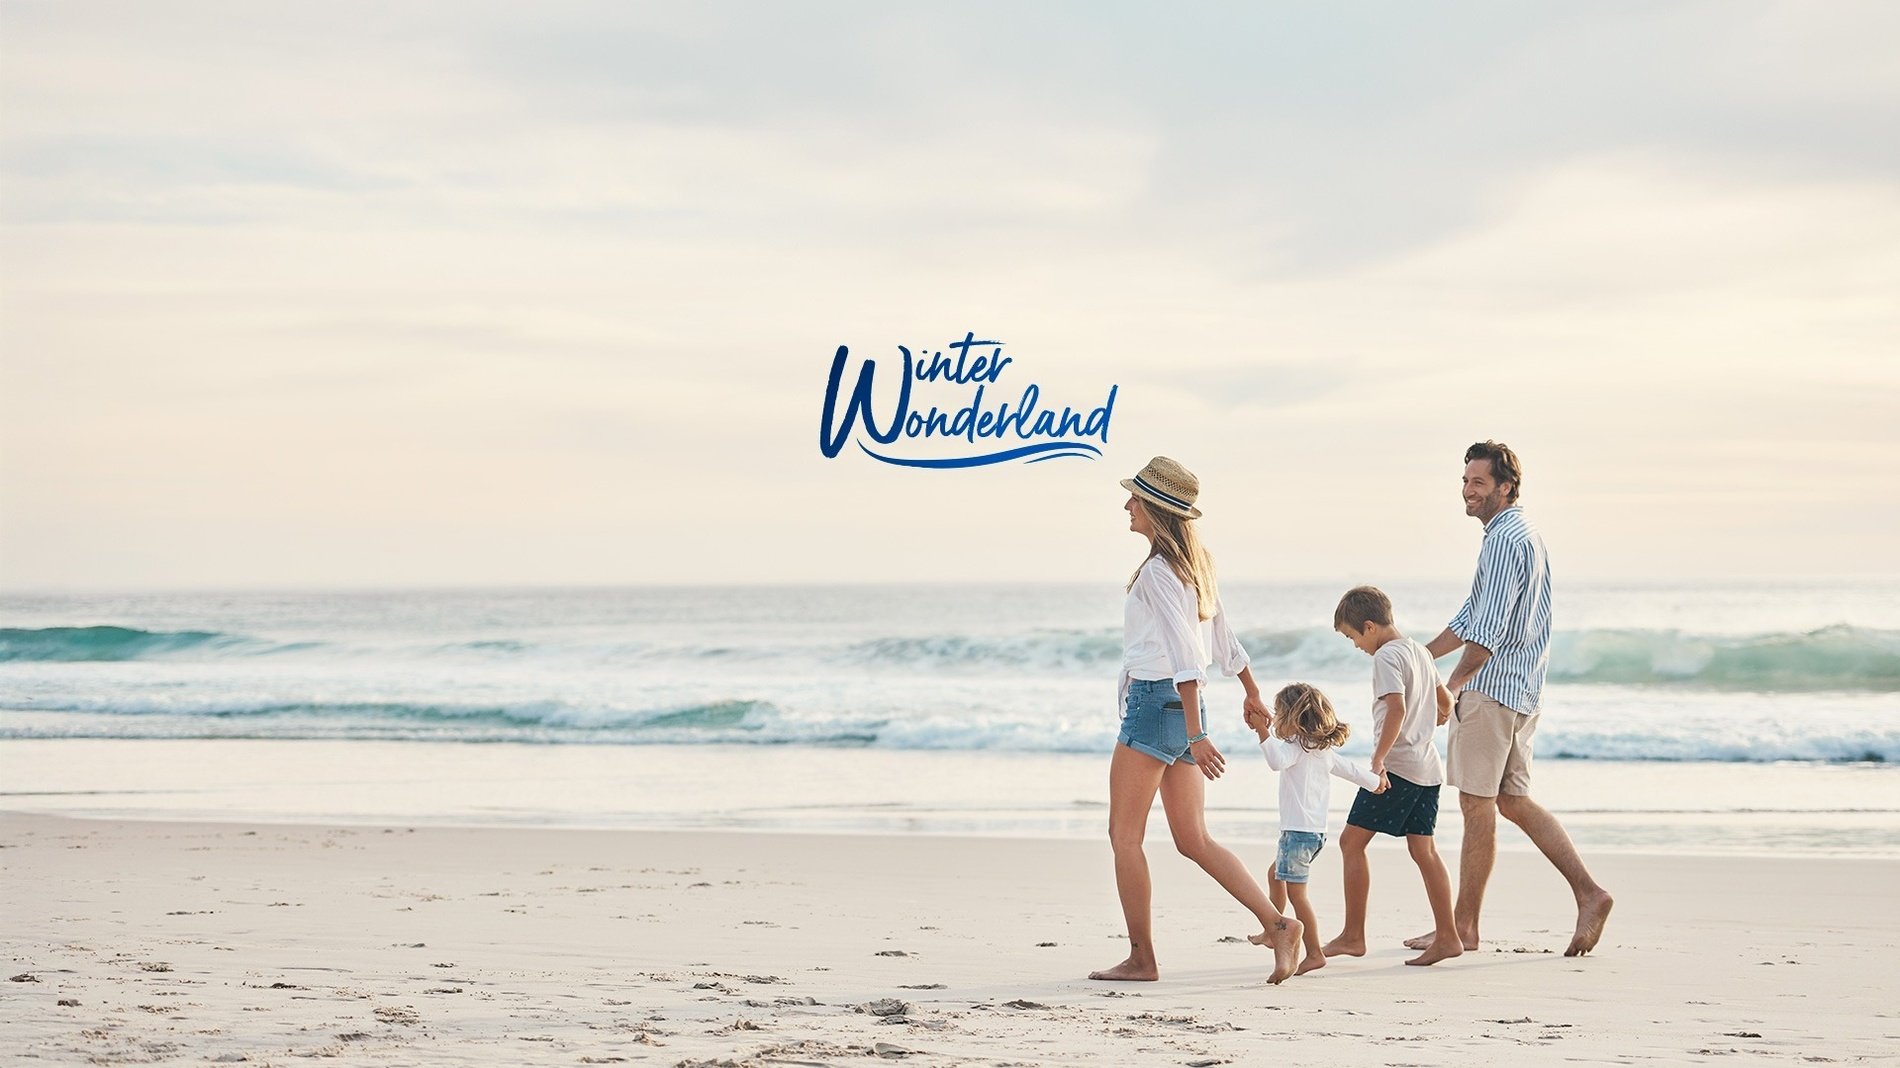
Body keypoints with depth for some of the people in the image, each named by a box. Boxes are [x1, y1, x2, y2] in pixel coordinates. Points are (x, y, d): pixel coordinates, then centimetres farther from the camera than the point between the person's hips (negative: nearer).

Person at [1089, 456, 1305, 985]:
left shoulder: (1157, 571, -15)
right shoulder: (1195, 565, 13)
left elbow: (1184, 657, -21)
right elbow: (1224, 639, 23)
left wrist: (1195, 735, -24)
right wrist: (1252, 694, 36)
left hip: (1156, 701, -9)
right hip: (1184, 708, 9)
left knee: (1124, 835, 0)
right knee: (1194, 840, 9)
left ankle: (1141, 958, 1)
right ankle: (1278, 925, -1)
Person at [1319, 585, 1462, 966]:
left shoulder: (1386, 656, -12)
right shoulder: (1419, 651, 15)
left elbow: (1397, 709, -25)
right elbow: (1445, 703, 26)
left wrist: (1378, 759, -27)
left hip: (1395, 765, -9)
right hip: (1427, 767, 9)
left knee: (1352, 841, -2)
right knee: (1423, 850, 8)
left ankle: (1353, 936, -3)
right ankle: (1447, 936, 4)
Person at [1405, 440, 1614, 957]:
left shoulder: (1505, 540, -15)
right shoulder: (1522, 534, 19)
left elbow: (1489, 629, -21)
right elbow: (1473, 615, 24)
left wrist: (1453, 683, -16)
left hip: (1492, 686, -10)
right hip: (1521, 691, 10)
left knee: (1478, 804, -4)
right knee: (1513, 801, 14)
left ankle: (1463, 926, 2)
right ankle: (1589, 893, 7)